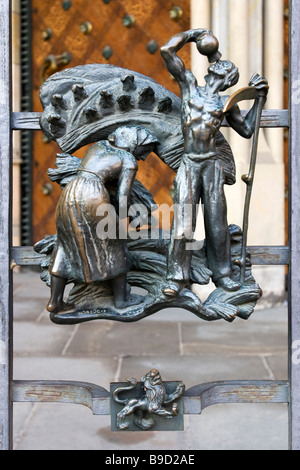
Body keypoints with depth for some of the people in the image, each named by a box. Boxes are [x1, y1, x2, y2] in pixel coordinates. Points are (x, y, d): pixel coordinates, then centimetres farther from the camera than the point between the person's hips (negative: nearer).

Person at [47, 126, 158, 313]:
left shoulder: (96, 146, 25)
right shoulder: (129, 161, 7)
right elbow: (123, 197, -2)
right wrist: (118, 225, 5)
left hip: (69, 193, 6)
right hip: (93, 197, -6)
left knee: (66, 246, 19)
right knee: (114, 245, 14)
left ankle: (55, 301, 16)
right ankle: (121, 298, 23)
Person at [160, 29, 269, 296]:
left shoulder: (226, 103, 12)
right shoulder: (189, 83, 12)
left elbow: (247, 130, 18)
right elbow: (167, 50, 7)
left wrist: (260, 98, 14)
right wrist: (192, 34, 17)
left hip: (213, 165, 1)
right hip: (189, 164, -1)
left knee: (217, 221, 2)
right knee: (184, 222, -7)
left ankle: (222, 273, 13)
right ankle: (177, 277, -2)